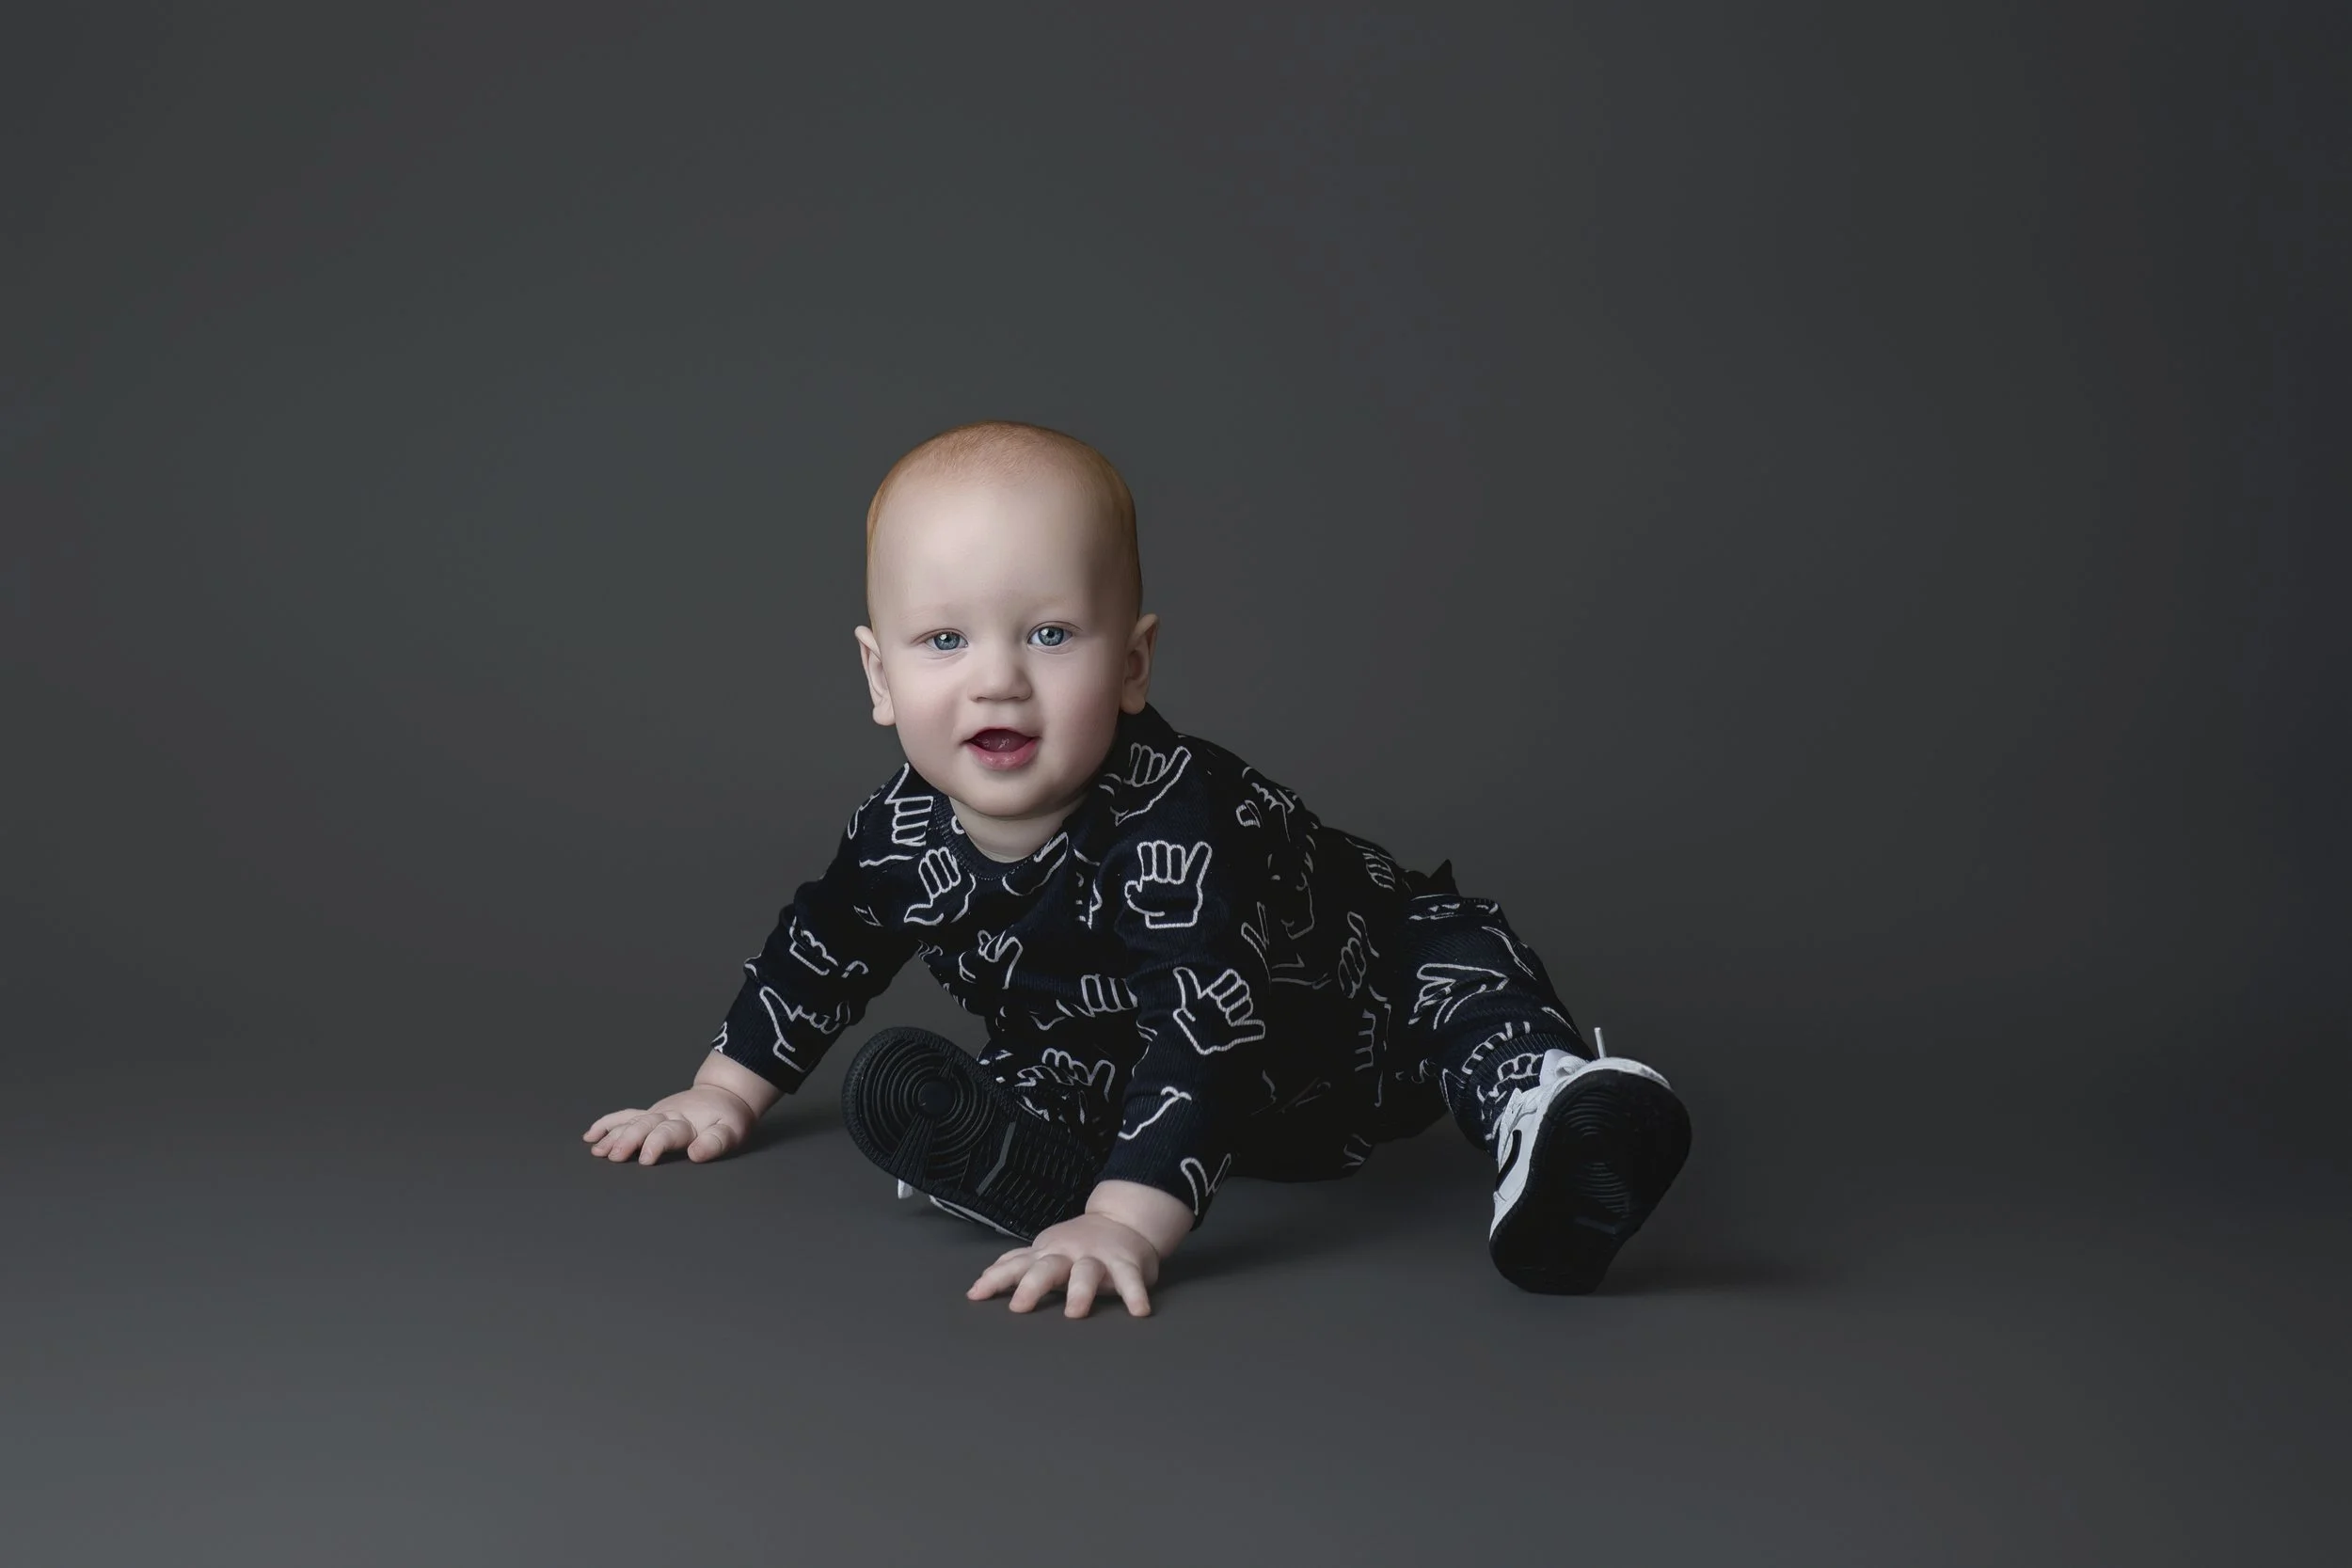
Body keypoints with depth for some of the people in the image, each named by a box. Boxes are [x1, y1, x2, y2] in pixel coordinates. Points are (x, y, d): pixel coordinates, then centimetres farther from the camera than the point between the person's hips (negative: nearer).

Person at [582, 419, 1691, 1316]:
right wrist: (724, 1095, 8)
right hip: (1113, 1070, 6)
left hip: (1351, 1008, -5)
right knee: (892, 1088, -16)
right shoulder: (905, 832, -21)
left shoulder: (1173, 820, -43)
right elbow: (819, 950, 2)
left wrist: (1127, 1223, -64)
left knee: (1461, 971, -29)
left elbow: (1209, 1024, -54)